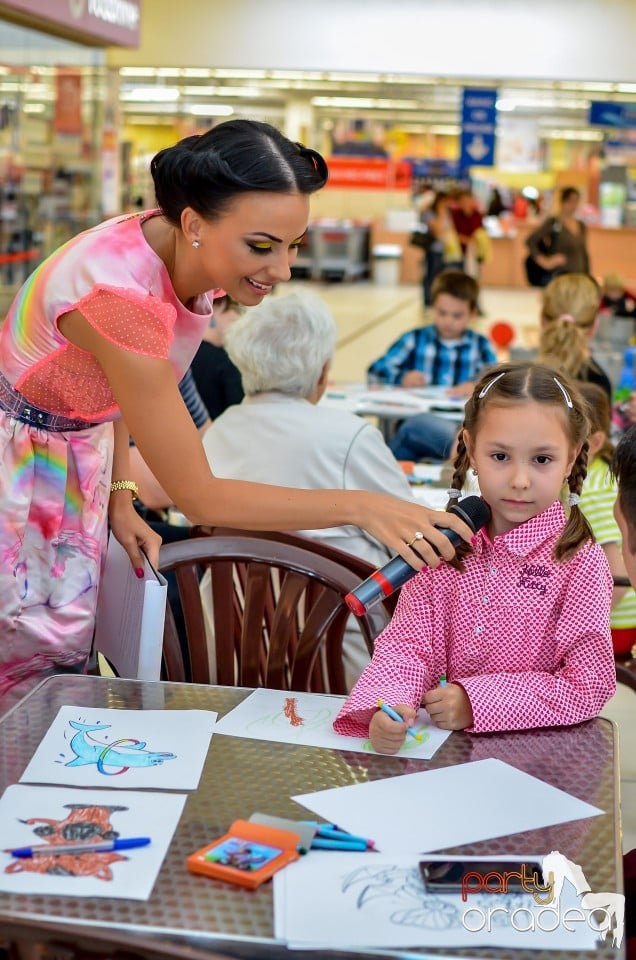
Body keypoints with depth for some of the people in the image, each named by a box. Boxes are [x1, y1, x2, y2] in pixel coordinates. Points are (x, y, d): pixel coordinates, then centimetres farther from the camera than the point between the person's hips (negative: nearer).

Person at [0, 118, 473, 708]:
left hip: (81, 455, 7)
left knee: (71, 659, 9)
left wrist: (119, 497, -3)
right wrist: (359, 507, -38)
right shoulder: (121, 291, -37)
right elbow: (197, 496, -33)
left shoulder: (187, 254, -14)